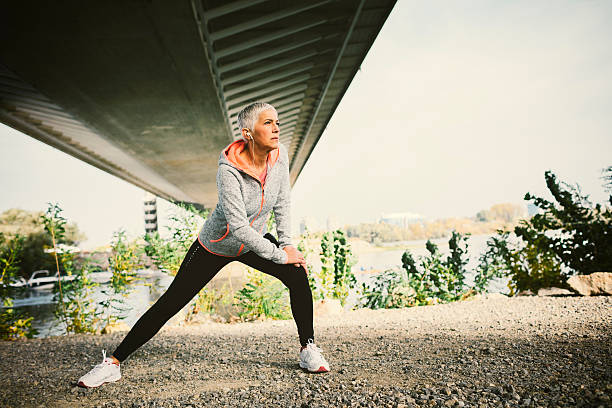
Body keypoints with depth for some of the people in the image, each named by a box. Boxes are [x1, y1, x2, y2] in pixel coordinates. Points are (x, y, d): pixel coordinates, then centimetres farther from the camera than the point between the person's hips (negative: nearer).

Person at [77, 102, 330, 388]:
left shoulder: (280, 155, -15)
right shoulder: (228, 169, -32)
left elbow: (283, 201, 0)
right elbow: (238, 226, -34)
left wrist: (287, 244, -4)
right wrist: (279, 255, -27)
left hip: (254, 242, 4)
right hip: (215, 246, -4)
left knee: (298, 275, -17)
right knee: (170, 303, -1)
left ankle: (308, 350, 1)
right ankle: (113, 363, 17)